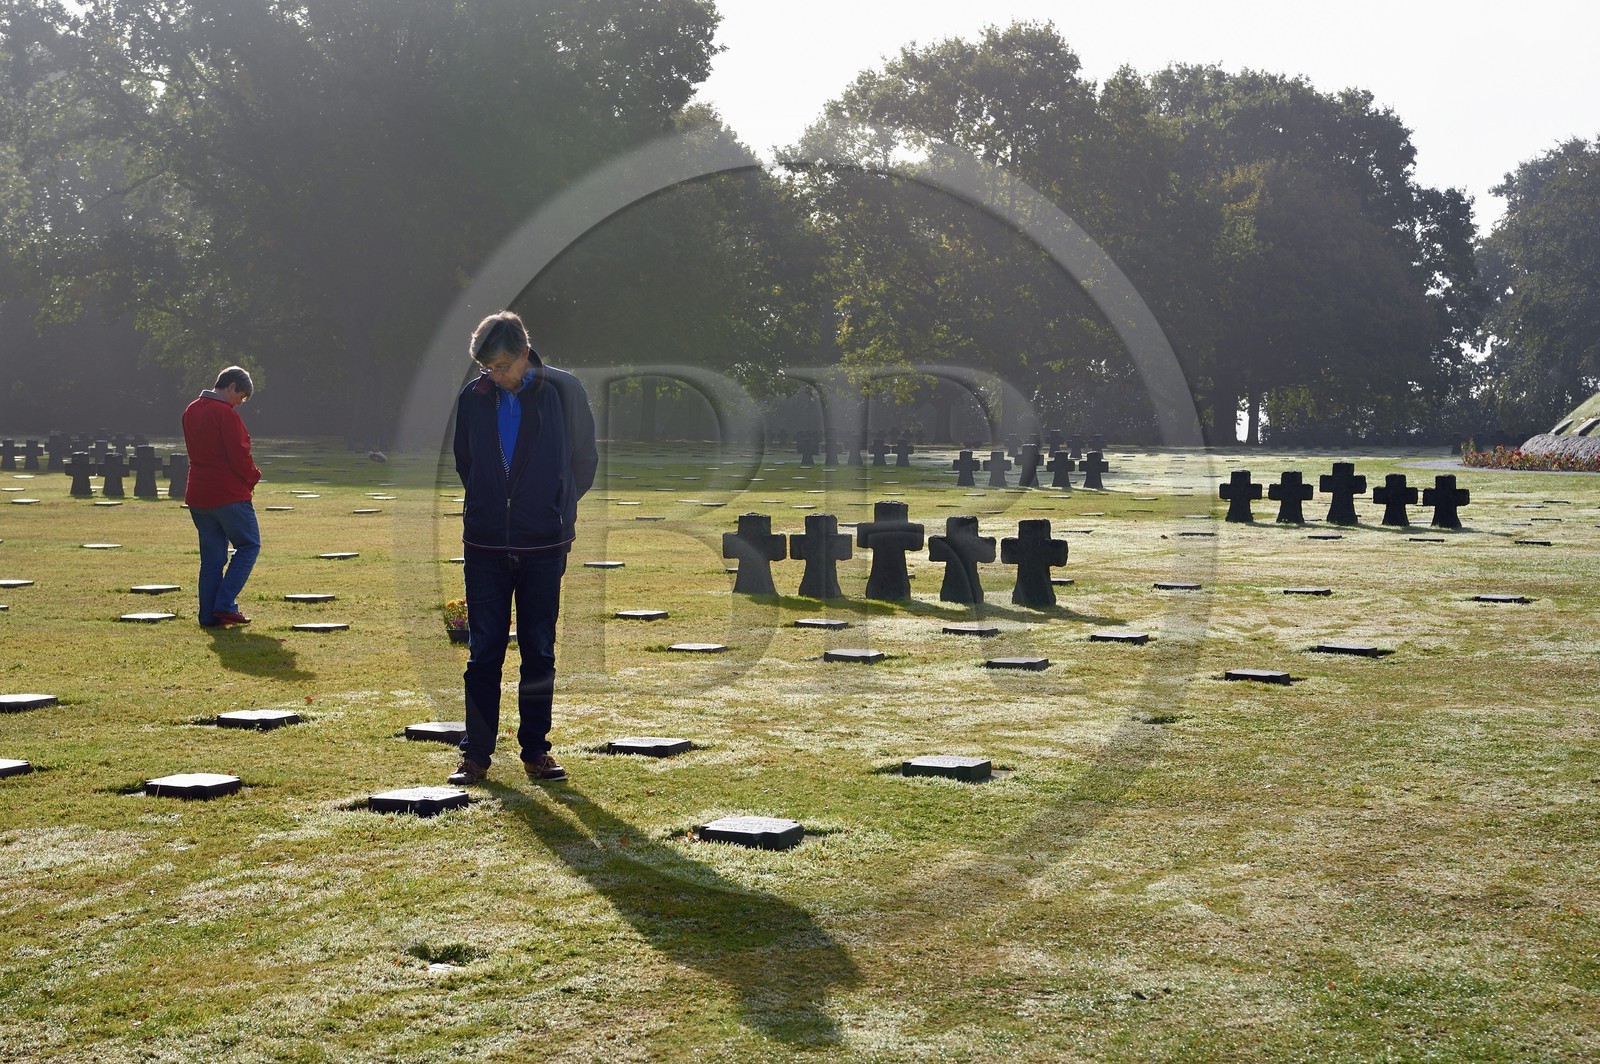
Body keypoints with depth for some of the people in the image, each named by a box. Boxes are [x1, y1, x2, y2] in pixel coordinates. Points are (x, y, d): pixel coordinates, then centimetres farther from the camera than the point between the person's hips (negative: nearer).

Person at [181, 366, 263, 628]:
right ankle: (224, 604, -5)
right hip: (229, 494, -8)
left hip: (198, 495, 8)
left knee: (211, 556, 11)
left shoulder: (191, 411, 13)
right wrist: (252, 477, 2)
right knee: (248, 545, 4)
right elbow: (239, 455, -17)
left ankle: (209, 615, 8)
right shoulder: (225, 413, -14)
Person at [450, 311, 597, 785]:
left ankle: (536, 750, 14)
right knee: (483, 653, 2)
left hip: (543, 546, -1)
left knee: (540, 653, 6)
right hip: (485, 545, 1)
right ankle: (476, 753, 8)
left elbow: (584, 459, 7)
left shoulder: (562, 391, -3)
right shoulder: (473, 398, 3)